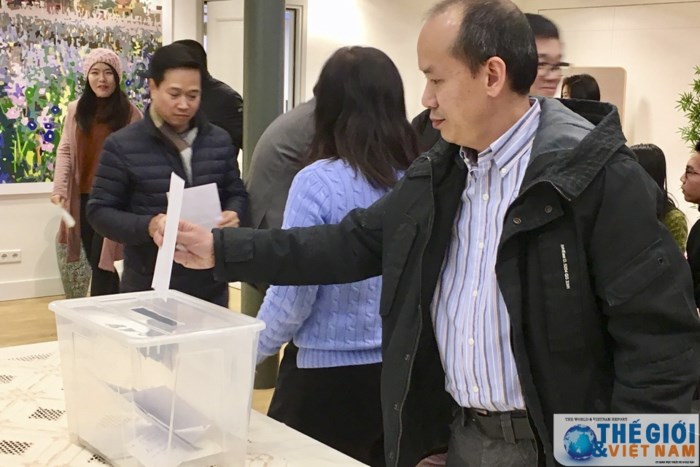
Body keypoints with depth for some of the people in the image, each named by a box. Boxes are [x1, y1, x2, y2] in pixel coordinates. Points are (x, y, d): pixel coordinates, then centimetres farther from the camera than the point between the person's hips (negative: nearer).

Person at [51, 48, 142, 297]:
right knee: (95, 262, 11)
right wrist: (59, 188, -8)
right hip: (83, 197, 4)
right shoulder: (76, 110, 7)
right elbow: (65, 150, 5)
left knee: (102, 262, -5)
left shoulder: (130, 113, -4)